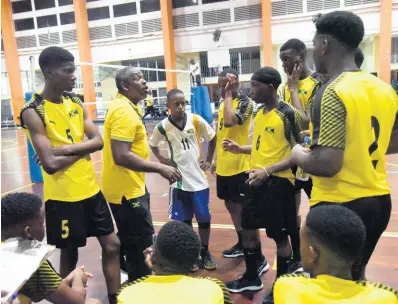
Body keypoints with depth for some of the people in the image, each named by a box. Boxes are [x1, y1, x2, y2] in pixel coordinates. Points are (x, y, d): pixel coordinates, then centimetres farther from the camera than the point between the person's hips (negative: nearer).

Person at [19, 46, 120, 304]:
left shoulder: (76, 102, 4)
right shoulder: (33, 112, -15)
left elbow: (98, 141, -4)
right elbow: (50, 164, -22)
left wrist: (68, 148, -18)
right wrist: (82, 150, -11)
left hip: (91, 188, 6)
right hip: (62, 196, -6)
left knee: (112, 245, 12)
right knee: (69, 253, 11)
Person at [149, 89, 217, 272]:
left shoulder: (196, 120, -8)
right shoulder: (163, 127, -8)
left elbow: (212, 138, 8)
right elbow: (152, 144, 11)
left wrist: (209, 160, 5)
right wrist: (162, 160, 0)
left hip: (199, 179, 1)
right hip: (179, 181, -1)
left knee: (204, 218, 10)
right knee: (184, 220, 9)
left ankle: (205, 252, 30)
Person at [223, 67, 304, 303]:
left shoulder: (289, 113, -15)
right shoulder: (260, 113, 9)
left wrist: (268, 171, -23)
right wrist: (240, 149, 5)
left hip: (278, 182, -8)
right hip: (257, 179, 8)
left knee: (280, 236, 6)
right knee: (249, 229, 16)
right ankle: (251, 278, 36)